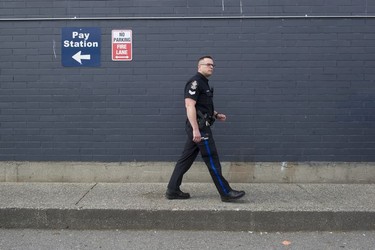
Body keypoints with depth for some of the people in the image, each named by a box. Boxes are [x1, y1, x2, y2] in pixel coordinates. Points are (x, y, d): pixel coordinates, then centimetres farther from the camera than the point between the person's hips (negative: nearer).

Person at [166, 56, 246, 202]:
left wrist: (216, 115, 16)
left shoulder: (203, 83, 20)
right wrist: (196, 129, -27)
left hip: (199, 127, 10)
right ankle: (226, 193, 2)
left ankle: (172, 191, 15)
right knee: (212, 160, -5)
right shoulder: (195, 82, -11)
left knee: (186, 159, 10)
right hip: (199, 127, -10)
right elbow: (190, 106, -21)